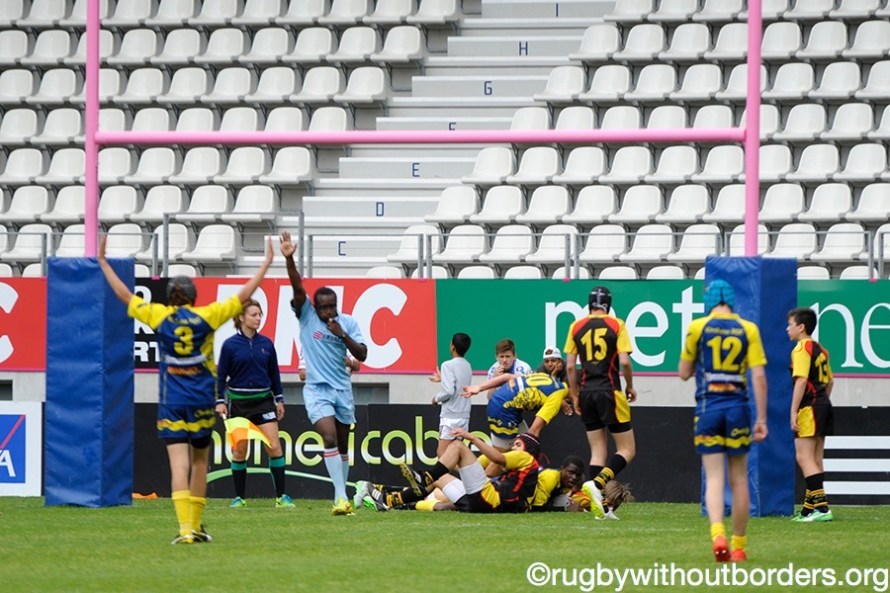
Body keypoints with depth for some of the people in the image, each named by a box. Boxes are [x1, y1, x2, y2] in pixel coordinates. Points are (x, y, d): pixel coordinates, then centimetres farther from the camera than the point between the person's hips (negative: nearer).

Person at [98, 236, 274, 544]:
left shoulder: (160, 316, -2)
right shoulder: (206, 316, -3)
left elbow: (125, 295, 6)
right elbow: (243, 296, 2)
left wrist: (103, 262, 17)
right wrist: (267, 263, 10)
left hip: (171, 401, -1)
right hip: (202, 400, 1)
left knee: (179, 463, -8)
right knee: (200, 463, 16)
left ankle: (186, 528, -21)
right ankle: (195, 525, 21)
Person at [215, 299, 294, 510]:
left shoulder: (266, 344, 5)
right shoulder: (230, 345, -4)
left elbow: (274, 373, 13)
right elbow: (221, 375, -1)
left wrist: (279, 399, 13)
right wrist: (220, 401, -7)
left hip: (263, 400, 2)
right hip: (238, 402, -2)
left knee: (275, 447, -7)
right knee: (239, 451, 3)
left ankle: (281, 496, -3)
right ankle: (240, 497, 13)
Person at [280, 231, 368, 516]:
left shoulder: (347, 322, 2)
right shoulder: (306, 316, -4)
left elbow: (362, 355, -2)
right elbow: (298, 287, -19)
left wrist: (343, 335, -16)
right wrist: (289, 260, -33)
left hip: (342, 388, 3)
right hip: (317, 389, -3)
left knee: (343, 445, 10)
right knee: (330, 439, -19)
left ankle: (343, 496, 20)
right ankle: (341, 497, -24)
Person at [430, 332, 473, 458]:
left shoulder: (448, 365, -12)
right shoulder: (467, 366, 9)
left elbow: (448, 391, -20)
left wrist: (437, 398, -1)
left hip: (450, 416, -7)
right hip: (464, 416, 7)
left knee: (442, 453, -8)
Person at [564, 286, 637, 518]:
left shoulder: (576, 327, 8)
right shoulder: (616, 325, -2)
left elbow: (570, 366, 5)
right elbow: (624, 362, -9)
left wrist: (575, 396, 13)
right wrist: (630, 387, 7)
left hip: (587, 391, 4)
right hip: (610, 392, -4)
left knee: (598, 451, 9)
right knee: (627, 449, 0)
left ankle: (598, 502, 1)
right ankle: (597, 484, -23)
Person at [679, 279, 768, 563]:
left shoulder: (697, 327, 1)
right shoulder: (748, 329, 2)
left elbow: (684, 372, 8)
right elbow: (759, 376, -3)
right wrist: (762, 419, -1)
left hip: (708, 407, -1)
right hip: (738, 407, 1)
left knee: (714, 478, -2)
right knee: (739, 479, 10)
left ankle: (718, 535, -25)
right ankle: (739, 546, 15)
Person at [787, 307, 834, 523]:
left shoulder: (802, 349, -11)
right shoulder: (820, 349, 16)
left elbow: (801, 381, -20)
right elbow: (829, 381, 21)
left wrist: (794, 411, -19)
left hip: (809, 407, -10)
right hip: (823, 404, 10)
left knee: (804, 458, -10)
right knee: (816, 460, 12)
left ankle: (821, 507, -18)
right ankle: (810, 508, 17)